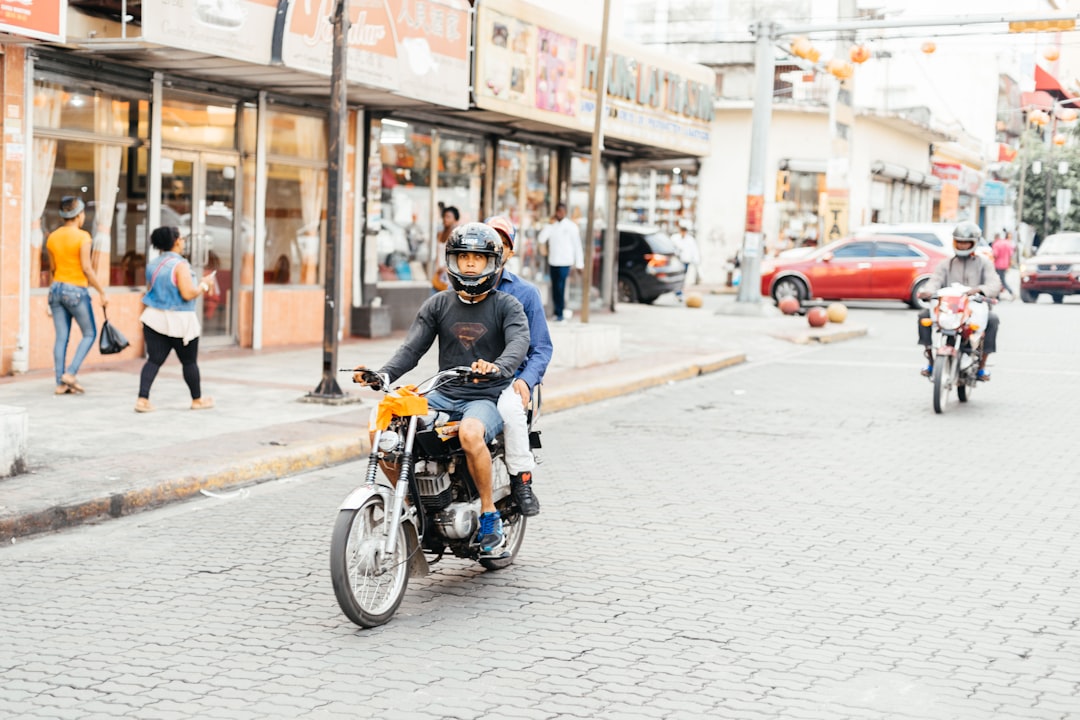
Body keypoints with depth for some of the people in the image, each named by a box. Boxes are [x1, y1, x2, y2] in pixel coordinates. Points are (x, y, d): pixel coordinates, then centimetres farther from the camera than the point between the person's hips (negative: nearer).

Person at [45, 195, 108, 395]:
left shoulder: (52, 237, 7)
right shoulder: (82, 236, -11)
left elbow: (52, 268, 13)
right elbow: (86, 268, -15)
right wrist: (102, 292, -10)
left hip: (56, 288, 6)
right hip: (76, 290, -6)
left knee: (61, 337, 7)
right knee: (90, 334, 8)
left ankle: (60, 383, 5)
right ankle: (71, 373, -4)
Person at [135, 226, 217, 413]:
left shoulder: (153, 264, 8)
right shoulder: (180, 265, -16)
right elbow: (188, 294, -22)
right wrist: (203, 285, -6)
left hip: (155, 318, 6)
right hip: (179, 320, -6)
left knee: (154, 360, 4)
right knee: (189, 362, 10)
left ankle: (142, 399, -8)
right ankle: (197, 399, 23)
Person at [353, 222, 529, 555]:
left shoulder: (506, 305, 1)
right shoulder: (438, 304, 11)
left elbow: (519, 343, -18)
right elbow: (412, 347, 2)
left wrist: (497, 367, -40)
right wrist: (381, 375, -16)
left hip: (487, 398, -4)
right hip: (443, 396, 4)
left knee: (470, 433, -38)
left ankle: (489, 513, -18)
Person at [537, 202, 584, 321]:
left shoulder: (571, 226, 0)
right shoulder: (551, 225, 10)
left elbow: (577, 245, 1)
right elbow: (541, 239, -1)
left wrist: (579, 263, -2)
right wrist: (550, 225, -8)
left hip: (565, 262, -4)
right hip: (552, 261, 4)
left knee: (560, 288, -10)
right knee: (554, 288, 7)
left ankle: (560, 313, -7)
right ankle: (557, 311, 15)